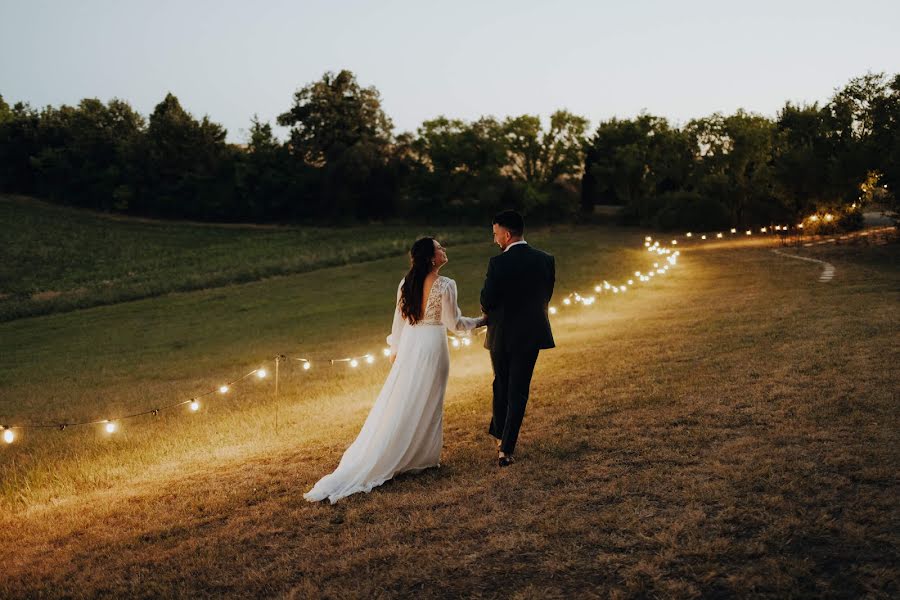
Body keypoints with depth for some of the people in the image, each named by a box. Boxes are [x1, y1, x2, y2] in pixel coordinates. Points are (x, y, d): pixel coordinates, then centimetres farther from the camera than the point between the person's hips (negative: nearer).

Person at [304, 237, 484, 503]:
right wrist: (480, 321, 7)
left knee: (398, 403, 12)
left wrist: (395, 349, 20)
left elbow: (399, 319, 8)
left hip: (408, 346, 5)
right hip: (433, 346, -5)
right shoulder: (445, 285, -16)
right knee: (427, 405, 8)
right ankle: (422, 456, 18)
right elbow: (453, 323, -9)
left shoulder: (406, 284, 1)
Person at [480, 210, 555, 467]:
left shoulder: (498, 263, -17)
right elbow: (546, 297, 4)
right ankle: (506, 448, 5)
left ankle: (500, 434, 34)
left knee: (501, 385, 20)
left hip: (502, 335, -2)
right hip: (531, 335, 2)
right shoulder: (546, 260, -4)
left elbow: (486, 302, -11)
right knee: (518, 392, 7)